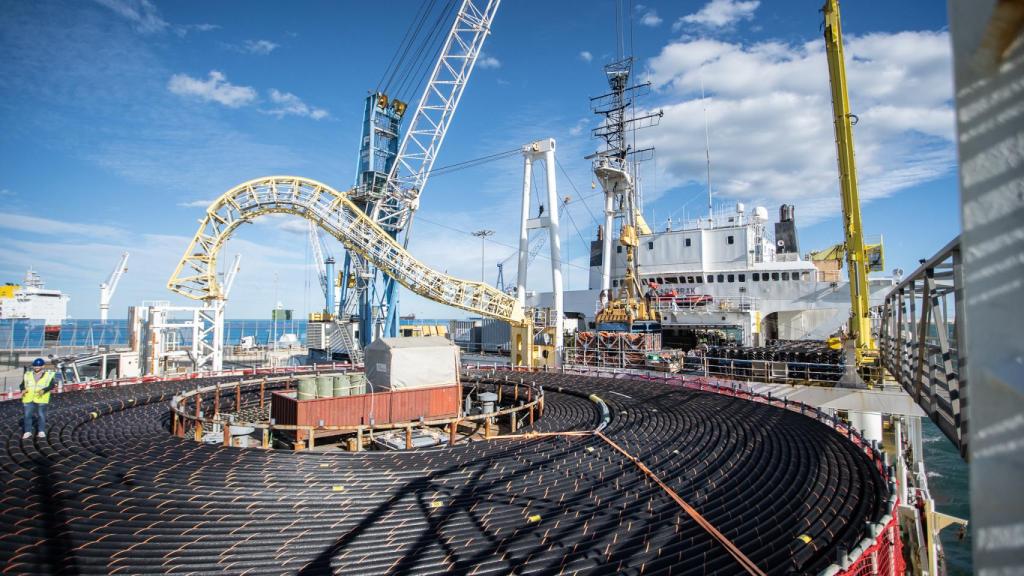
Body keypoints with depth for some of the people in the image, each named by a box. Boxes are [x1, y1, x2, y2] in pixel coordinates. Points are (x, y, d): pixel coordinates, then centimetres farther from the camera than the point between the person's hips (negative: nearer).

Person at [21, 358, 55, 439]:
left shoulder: (48, 375, 1)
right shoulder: (28, 375, 9)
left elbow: (52, 385, -5)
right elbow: (22, 384, 11)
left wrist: (44, 390, -22)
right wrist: (23, 389, -11)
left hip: (41, 399, -3)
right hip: (28, 399, 3)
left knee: (41, 415, 3)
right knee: (27, 415, 4)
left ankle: (41, 431, 11)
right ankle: (27, 432, 14)